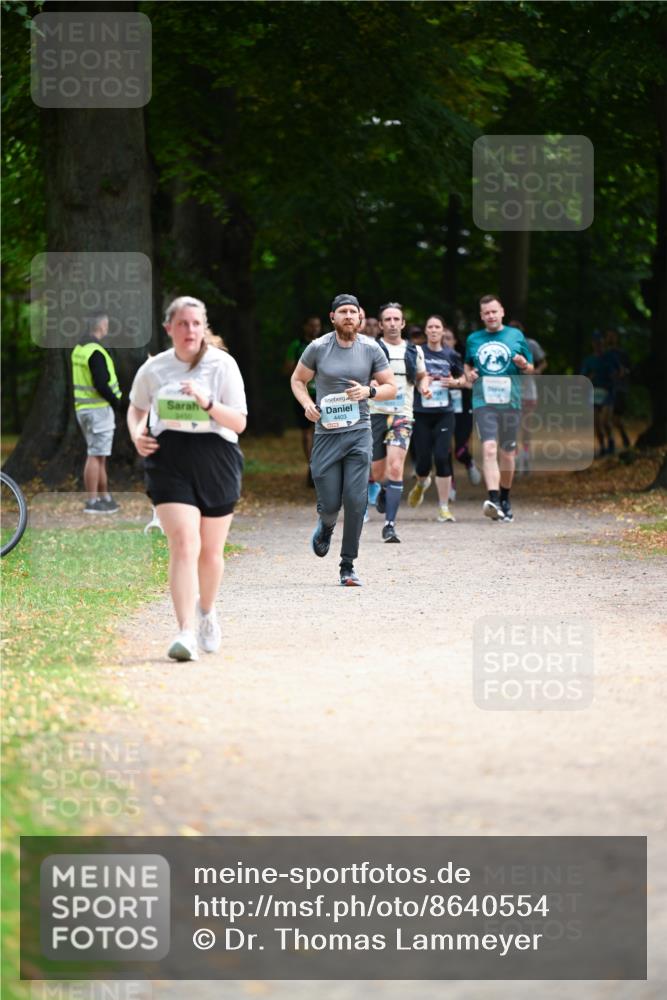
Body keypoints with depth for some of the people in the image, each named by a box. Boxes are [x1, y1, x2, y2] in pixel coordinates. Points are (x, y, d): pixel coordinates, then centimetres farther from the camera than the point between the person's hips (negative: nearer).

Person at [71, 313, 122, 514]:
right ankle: (92, 502, -4)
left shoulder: (79, 349, 11)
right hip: (99, 409, -9)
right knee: (96, 456, -6)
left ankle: (104, 497, 22)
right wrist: (116, 401, -8)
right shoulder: (96, 352, -19)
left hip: (84, 407, 9)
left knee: (100, 456, 16)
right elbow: (101, 384, -25)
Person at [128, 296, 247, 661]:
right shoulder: (153, 369, 4)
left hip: (216, 461, 1)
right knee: (184, 544, -17)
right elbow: (136, 407, 23)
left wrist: (207, 403, -22)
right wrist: (137, 434, 3)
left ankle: (207, 610, 41)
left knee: (211, 550, 11)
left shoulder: (223, 365, -2)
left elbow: (239, 422, -5)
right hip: (169, 462, 0)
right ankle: (186, 632, -23)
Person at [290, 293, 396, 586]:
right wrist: (307, 404, -7)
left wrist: (369, 391, -12)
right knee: (330, 503, -2)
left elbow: (391, 387, 9)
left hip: (358, 432, 0)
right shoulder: (318, 348, -1)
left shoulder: (371, 349, 2)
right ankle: (326, 524, 37)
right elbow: (298, 380, 12)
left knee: (355, 501, -9)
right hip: (326, 431, 0)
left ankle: (348, 566, 2)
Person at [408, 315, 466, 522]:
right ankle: (421, 483, 39)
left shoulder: (450, 355, 6)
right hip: (421, 413, -1)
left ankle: (444, 508, -3)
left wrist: (454, 382, -4)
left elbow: (462, 379, 18)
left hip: (444, 413, 1)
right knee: (423, 460, 0)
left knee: (442, 457, -10)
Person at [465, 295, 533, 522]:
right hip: (483, 402, -1)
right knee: (489, 448, -18)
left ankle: (505, 498, 28)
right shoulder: (473, 339, 10)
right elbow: (468, 364, 25)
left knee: (507, 453, 9)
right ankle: (493, 500, -27)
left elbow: (530, 370, 12)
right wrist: (469, 373, 3)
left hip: (510, 401, 1)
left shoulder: (516, 336, 8)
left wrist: (524, 365, -10)